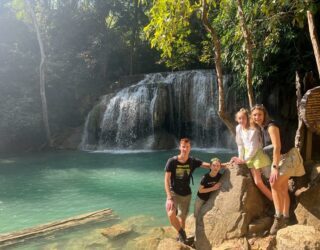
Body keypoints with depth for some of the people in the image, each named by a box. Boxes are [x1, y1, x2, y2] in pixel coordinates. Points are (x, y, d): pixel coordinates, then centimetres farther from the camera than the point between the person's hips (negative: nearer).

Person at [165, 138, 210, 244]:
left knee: (182, 218, 11)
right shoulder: (172, 161, -16)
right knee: (171, 214, -24)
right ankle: (182, 234, 2)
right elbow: (166, 180, -17)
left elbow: (209, 165, -9)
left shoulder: (193, 161, -7)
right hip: (174, 192, -3)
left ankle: (180, 237, 34)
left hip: (186, 194, 3)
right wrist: (169, 198, -24)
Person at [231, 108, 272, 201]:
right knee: (258, 182, 2)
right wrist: (240, 158, 0)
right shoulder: (238, 128, -2)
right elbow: (240, 144, 5)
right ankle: (274, 201, 13)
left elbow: (254, 148, -20)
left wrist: (244, 160, -17)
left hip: (257, 154, -5)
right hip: (249, 156, 6)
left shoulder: (253, 129, -20)